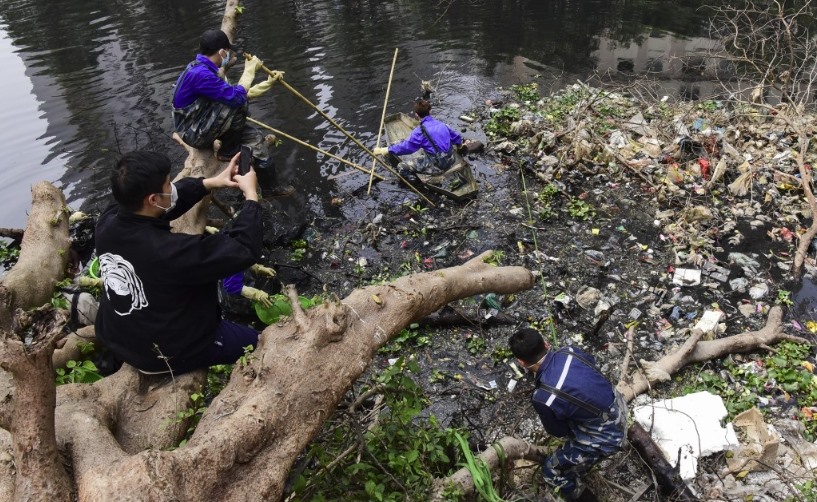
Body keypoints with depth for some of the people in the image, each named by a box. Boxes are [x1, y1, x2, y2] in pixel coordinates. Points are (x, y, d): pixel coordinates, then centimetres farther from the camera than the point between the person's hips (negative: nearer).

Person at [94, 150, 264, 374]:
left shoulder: (107, 222, -17)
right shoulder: (170, 251, -38)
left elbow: (169, 200, 1)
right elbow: (244, 250, -30)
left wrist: (209, 183, -2)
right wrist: (251, 195, -19)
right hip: (166, 354, -7)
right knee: (254, 341, 11)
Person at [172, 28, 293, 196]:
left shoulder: (203, 69, 5)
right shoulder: (200, 74, -28)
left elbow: (231, 94, 12)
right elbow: (237, 97, -29)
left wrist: (268, 82, 13)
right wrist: (249, 70, -16)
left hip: (202, 126, 10)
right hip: (195, 133, -10)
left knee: (255, 137, 5)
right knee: (238, 103, -24)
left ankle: (271, 186, 16)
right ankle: (228, 152, -3)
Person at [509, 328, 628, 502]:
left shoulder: (543, 398, -31)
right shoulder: (569, 352, -14)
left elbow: (557, 430, -9)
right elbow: (591, 361, 11)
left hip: (605, 439, -7)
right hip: (619, 406, 7)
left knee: (551, 471, 10)